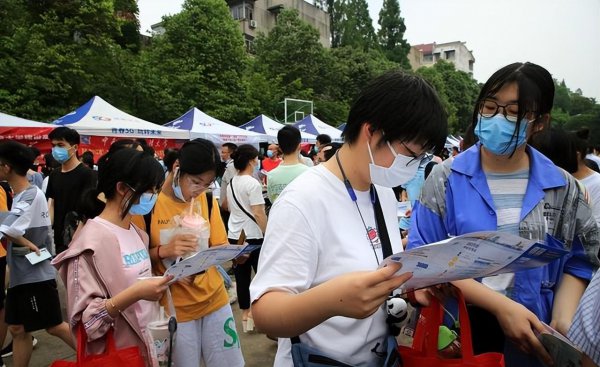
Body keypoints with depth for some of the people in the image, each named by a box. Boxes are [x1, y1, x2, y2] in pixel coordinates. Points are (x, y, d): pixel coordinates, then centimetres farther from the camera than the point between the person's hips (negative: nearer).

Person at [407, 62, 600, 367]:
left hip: (531, 338, 2)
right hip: (454, 329, -2)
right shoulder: (446, 178, -9)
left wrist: (562, 320, -13)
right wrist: (500, 305, -19)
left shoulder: (562, 188, -1)